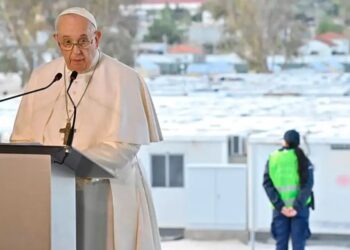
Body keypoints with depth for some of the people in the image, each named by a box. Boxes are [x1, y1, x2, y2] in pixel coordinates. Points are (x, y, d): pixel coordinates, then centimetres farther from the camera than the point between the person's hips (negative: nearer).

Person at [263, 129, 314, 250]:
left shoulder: (273, 158, 2)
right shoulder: (303, 159, -2)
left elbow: (267, 183, -5)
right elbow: (307, 185, -11)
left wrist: (280, 206, -10)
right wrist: (297, 207, -15)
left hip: (280, 208, 1)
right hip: (299, 207, -1)